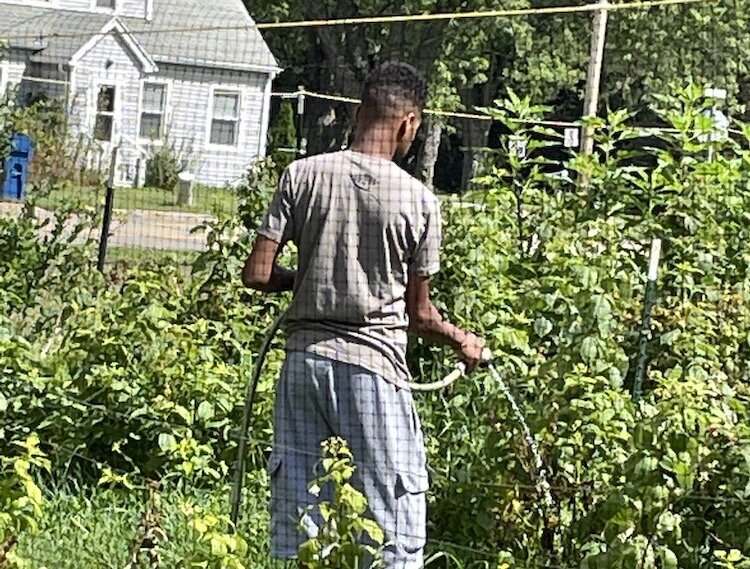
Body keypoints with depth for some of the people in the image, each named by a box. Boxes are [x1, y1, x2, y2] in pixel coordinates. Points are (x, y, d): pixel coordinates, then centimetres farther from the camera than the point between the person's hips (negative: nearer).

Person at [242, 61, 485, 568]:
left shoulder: (303, 176, 1)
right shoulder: (419, 201, -5)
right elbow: (418, 312, 3)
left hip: (305, 358, 4)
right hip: (372, 364, -4)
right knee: (394, 527, 2)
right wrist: (462, 341, 22)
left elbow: (257, 274, -1)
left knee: (297, 526, 10)